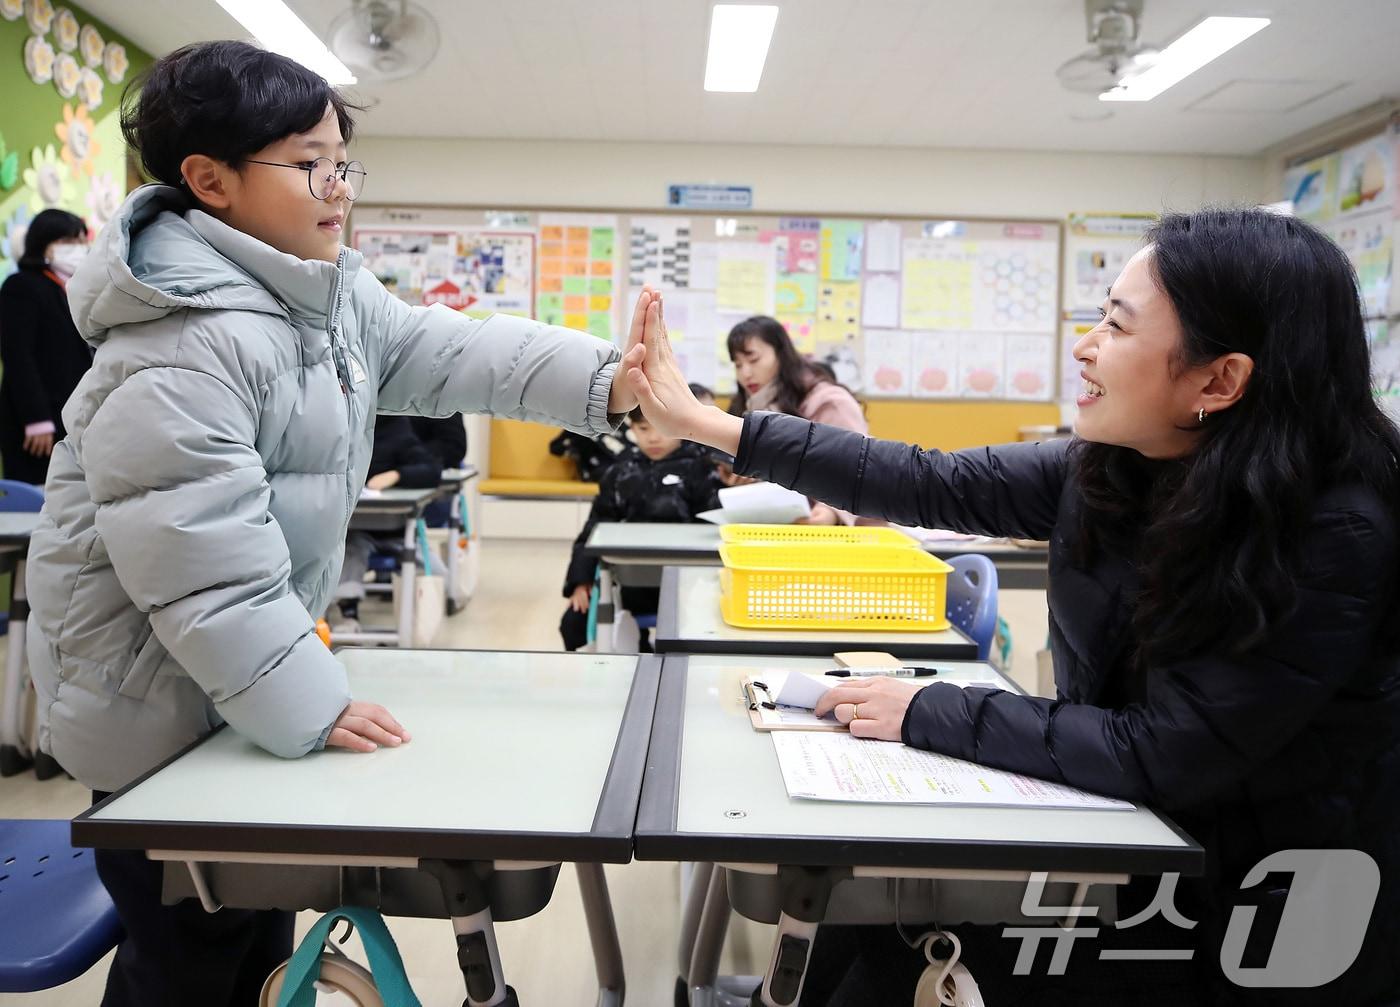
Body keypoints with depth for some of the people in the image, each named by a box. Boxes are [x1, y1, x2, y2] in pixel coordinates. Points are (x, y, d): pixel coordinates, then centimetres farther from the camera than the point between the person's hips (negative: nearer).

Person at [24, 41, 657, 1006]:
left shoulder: (332, 291, 3)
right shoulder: (181, 351, -28)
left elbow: (451, 352, -3)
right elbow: (197, 558, -31)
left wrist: (606, 383, -16)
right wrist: (308, 704, -27)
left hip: (255, 665, 9)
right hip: (162, 699, -9)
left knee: (261, 917, 23)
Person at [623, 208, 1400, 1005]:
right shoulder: (1106, 469, -10)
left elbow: (1161, 757, -28)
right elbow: (931, 486, -6)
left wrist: (927, 714, -22)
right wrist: (702, 424, -6)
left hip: (1269, 918, -5)